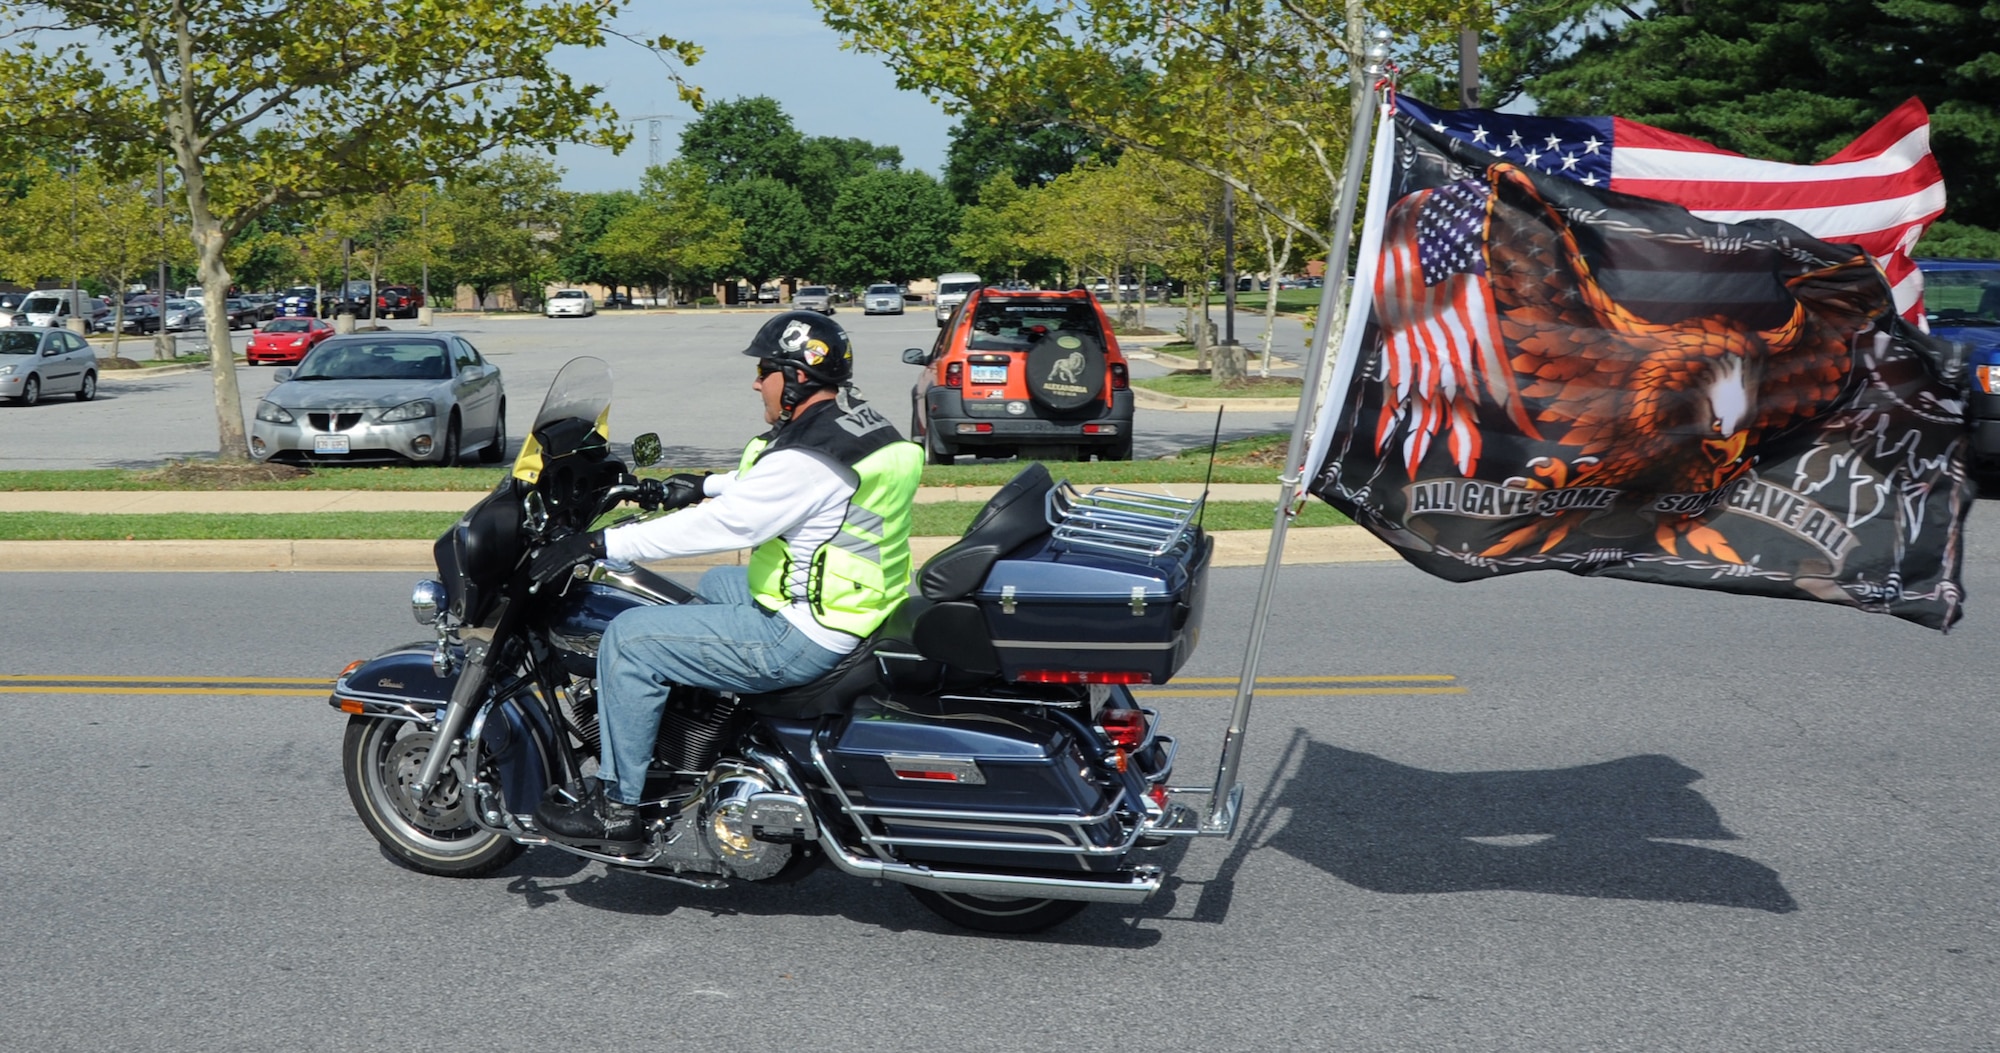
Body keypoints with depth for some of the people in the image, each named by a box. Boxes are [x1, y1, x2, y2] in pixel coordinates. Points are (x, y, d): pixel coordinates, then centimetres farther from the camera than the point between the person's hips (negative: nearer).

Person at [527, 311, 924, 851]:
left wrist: (600, 543, -23)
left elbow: (718, 524, -27)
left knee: (630, 639, -7)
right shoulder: (855, 424, 7)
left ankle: (616, 808, 2)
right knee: (715, 584, 35)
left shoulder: (810, 459, -24)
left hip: (802, 639, -11)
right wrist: (707, 484, 29)